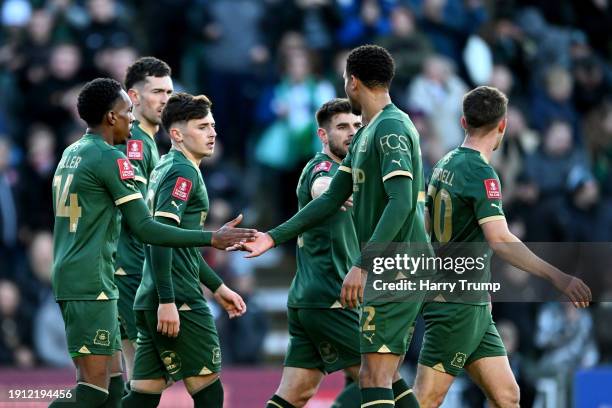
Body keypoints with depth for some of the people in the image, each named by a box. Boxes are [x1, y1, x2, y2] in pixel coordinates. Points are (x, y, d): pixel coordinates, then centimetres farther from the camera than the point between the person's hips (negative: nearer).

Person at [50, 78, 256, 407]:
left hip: (68, 278, 9)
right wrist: (212, 239, -12)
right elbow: (145, 230, -16)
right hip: (92, 284, -9)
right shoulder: (110, 158, -12)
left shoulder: (71, 154, 15)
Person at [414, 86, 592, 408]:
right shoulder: (481, 174, -17)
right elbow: (500, 241, -29)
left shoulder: (446, 164, 11)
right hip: (458, 306, -9)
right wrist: (557, 277, -33)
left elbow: (426, 226, 22)